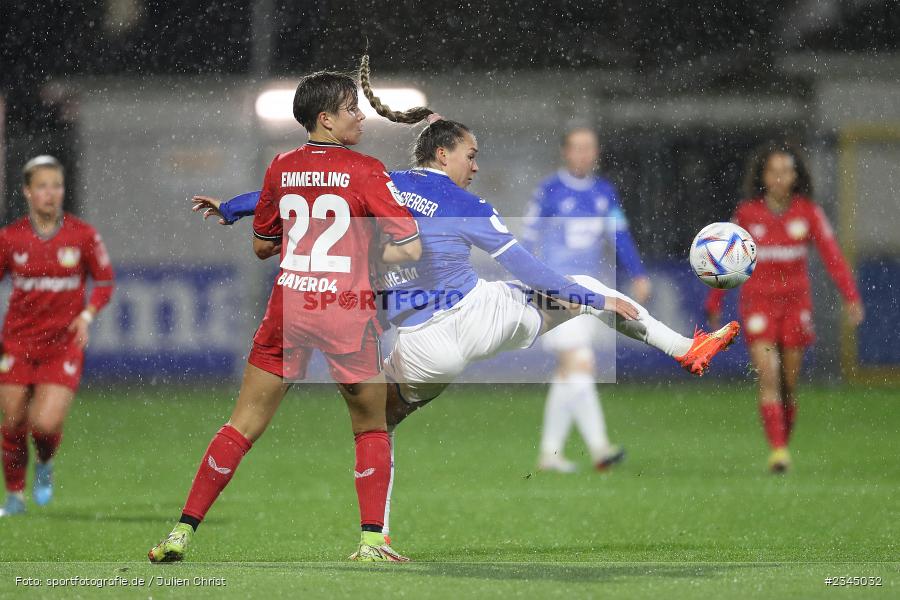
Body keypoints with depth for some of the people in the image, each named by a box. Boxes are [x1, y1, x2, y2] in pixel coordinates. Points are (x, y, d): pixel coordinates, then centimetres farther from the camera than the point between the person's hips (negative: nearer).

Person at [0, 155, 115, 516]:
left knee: (46, 424, -14)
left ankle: (45, 465, 22)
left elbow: (104, 282, 5)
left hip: (63, 344, -1)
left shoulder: (83, 236, -5)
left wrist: (87, 314, -12)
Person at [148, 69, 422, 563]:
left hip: (287, 306, 3)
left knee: (244, 425, 8)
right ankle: (371, 541, 5)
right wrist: (363, 256, 8)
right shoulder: (365, 172, -6)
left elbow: (262, 246, 18)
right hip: (346, 309, -3)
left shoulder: (281, 169, 6)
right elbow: (410, 247, -8)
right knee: (371, 429, 14)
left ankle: (182, 533, 4)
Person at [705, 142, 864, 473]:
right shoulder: (746, 213, -2)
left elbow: (832, 255, -10)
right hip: (757, 303, -1)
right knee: (768, 375, -16)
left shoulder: (808, 212, -3)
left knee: (789, 382, 6)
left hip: (796, 302, 1)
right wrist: (714, 303, 13)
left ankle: (784, 443, 24)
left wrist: (852, 297, -21)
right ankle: (777, 450, -20)